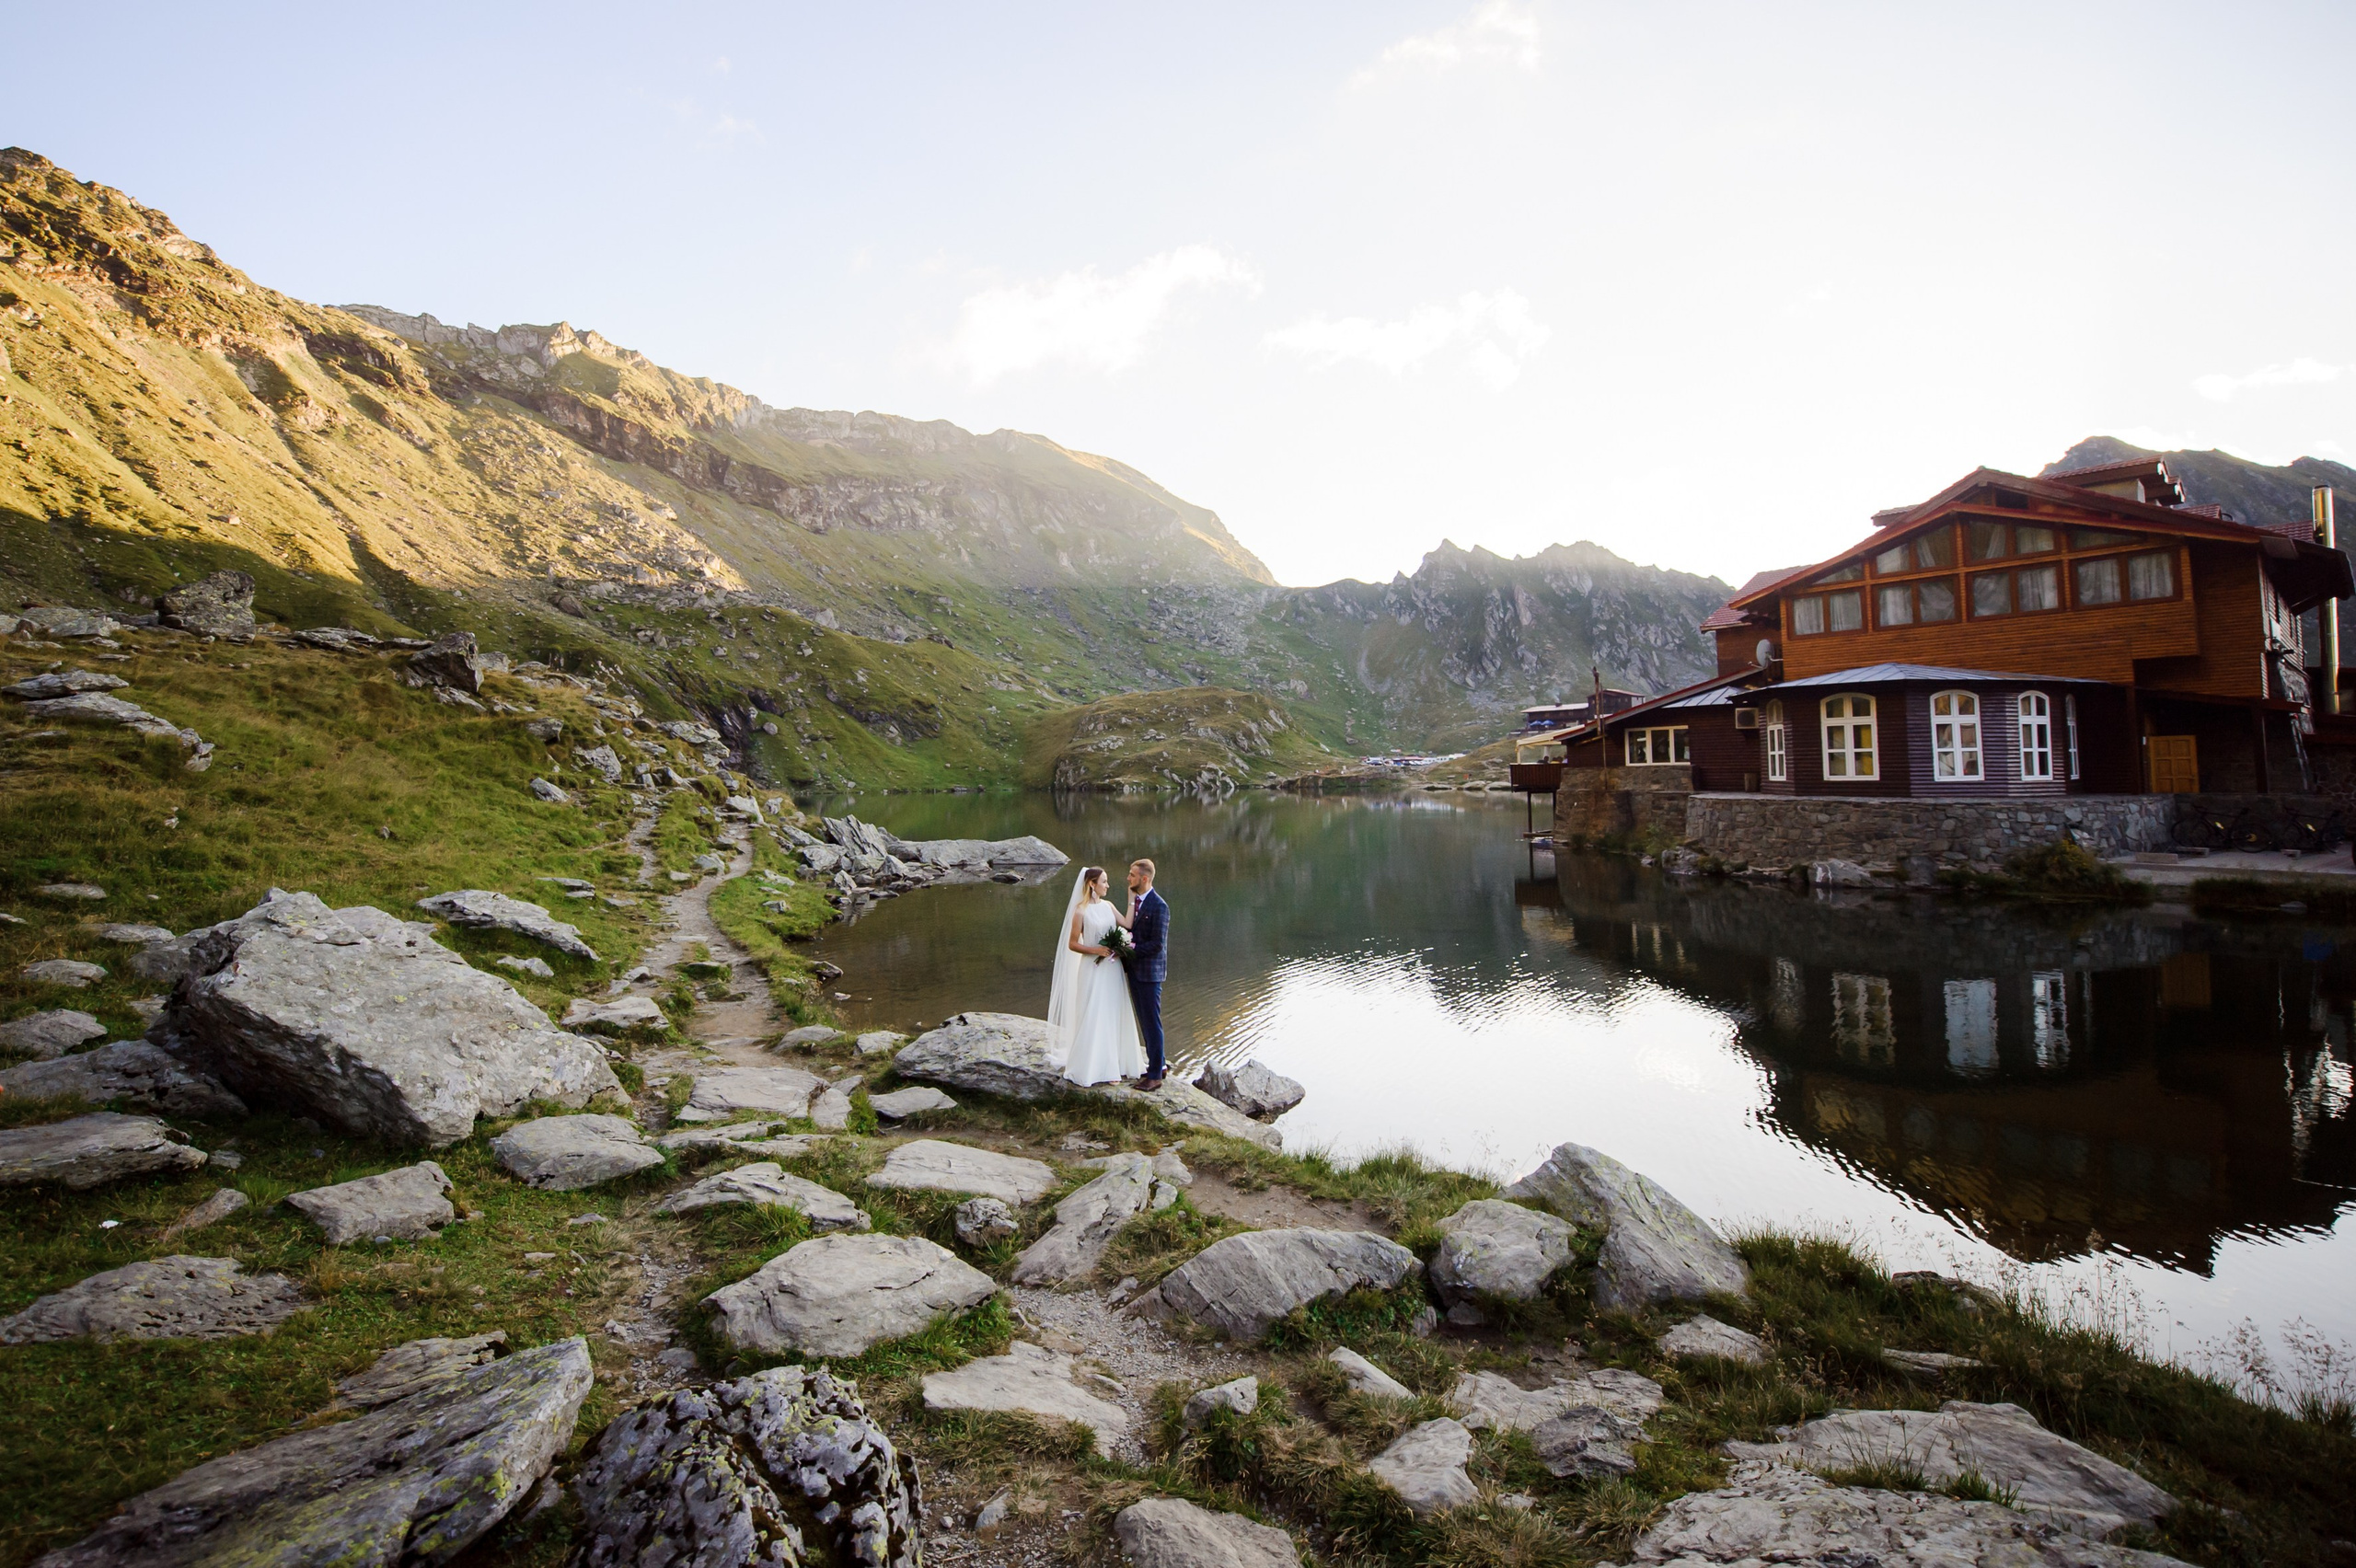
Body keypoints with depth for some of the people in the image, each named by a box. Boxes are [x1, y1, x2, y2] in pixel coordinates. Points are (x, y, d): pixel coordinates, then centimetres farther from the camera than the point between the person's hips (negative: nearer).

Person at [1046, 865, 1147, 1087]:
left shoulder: (1108, 906, 8)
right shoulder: (1081, 910, -8)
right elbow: (1072, 944, -7)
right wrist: (1096, 950, -18)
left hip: (1113, 968, 6)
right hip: (1093, 970, -6)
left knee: (1114, 1018, 10)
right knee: (1092, 1019, 0)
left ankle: (1112, 1067, 22)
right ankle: (1089, 1069, 11)